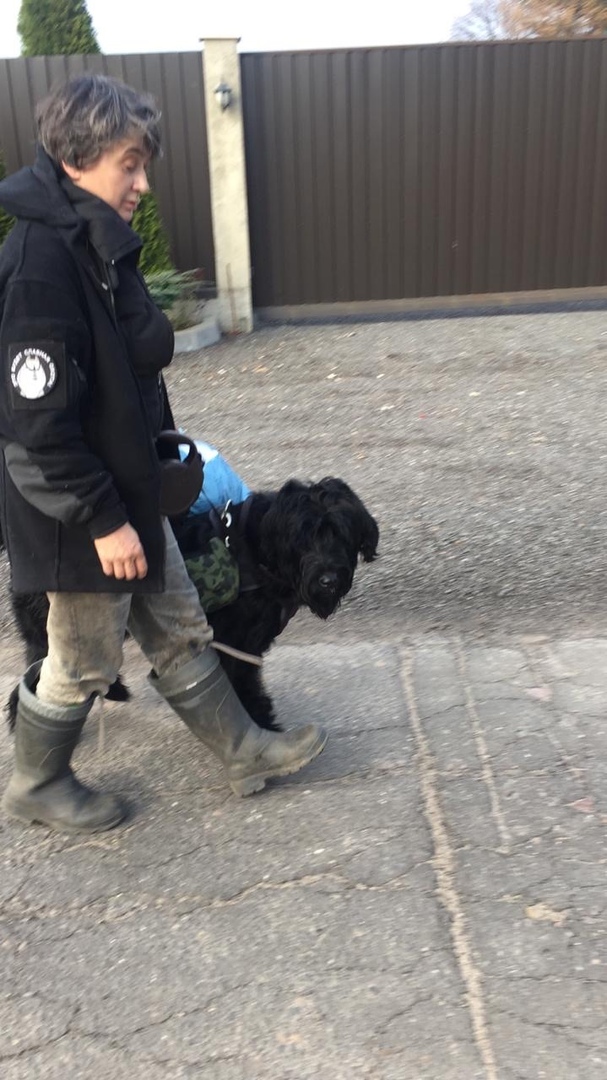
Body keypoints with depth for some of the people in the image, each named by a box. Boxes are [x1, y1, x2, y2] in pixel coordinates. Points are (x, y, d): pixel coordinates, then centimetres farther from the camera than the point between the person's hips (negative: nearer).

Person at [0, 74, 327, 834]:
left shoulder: (98, 243, 7)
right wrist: (101, 521, -21)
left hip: (129, 491, 9)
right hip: (80, 516, -9)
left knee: (179, 632, 18)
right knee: (84, 663, 10)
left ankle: (244, 752, 34)